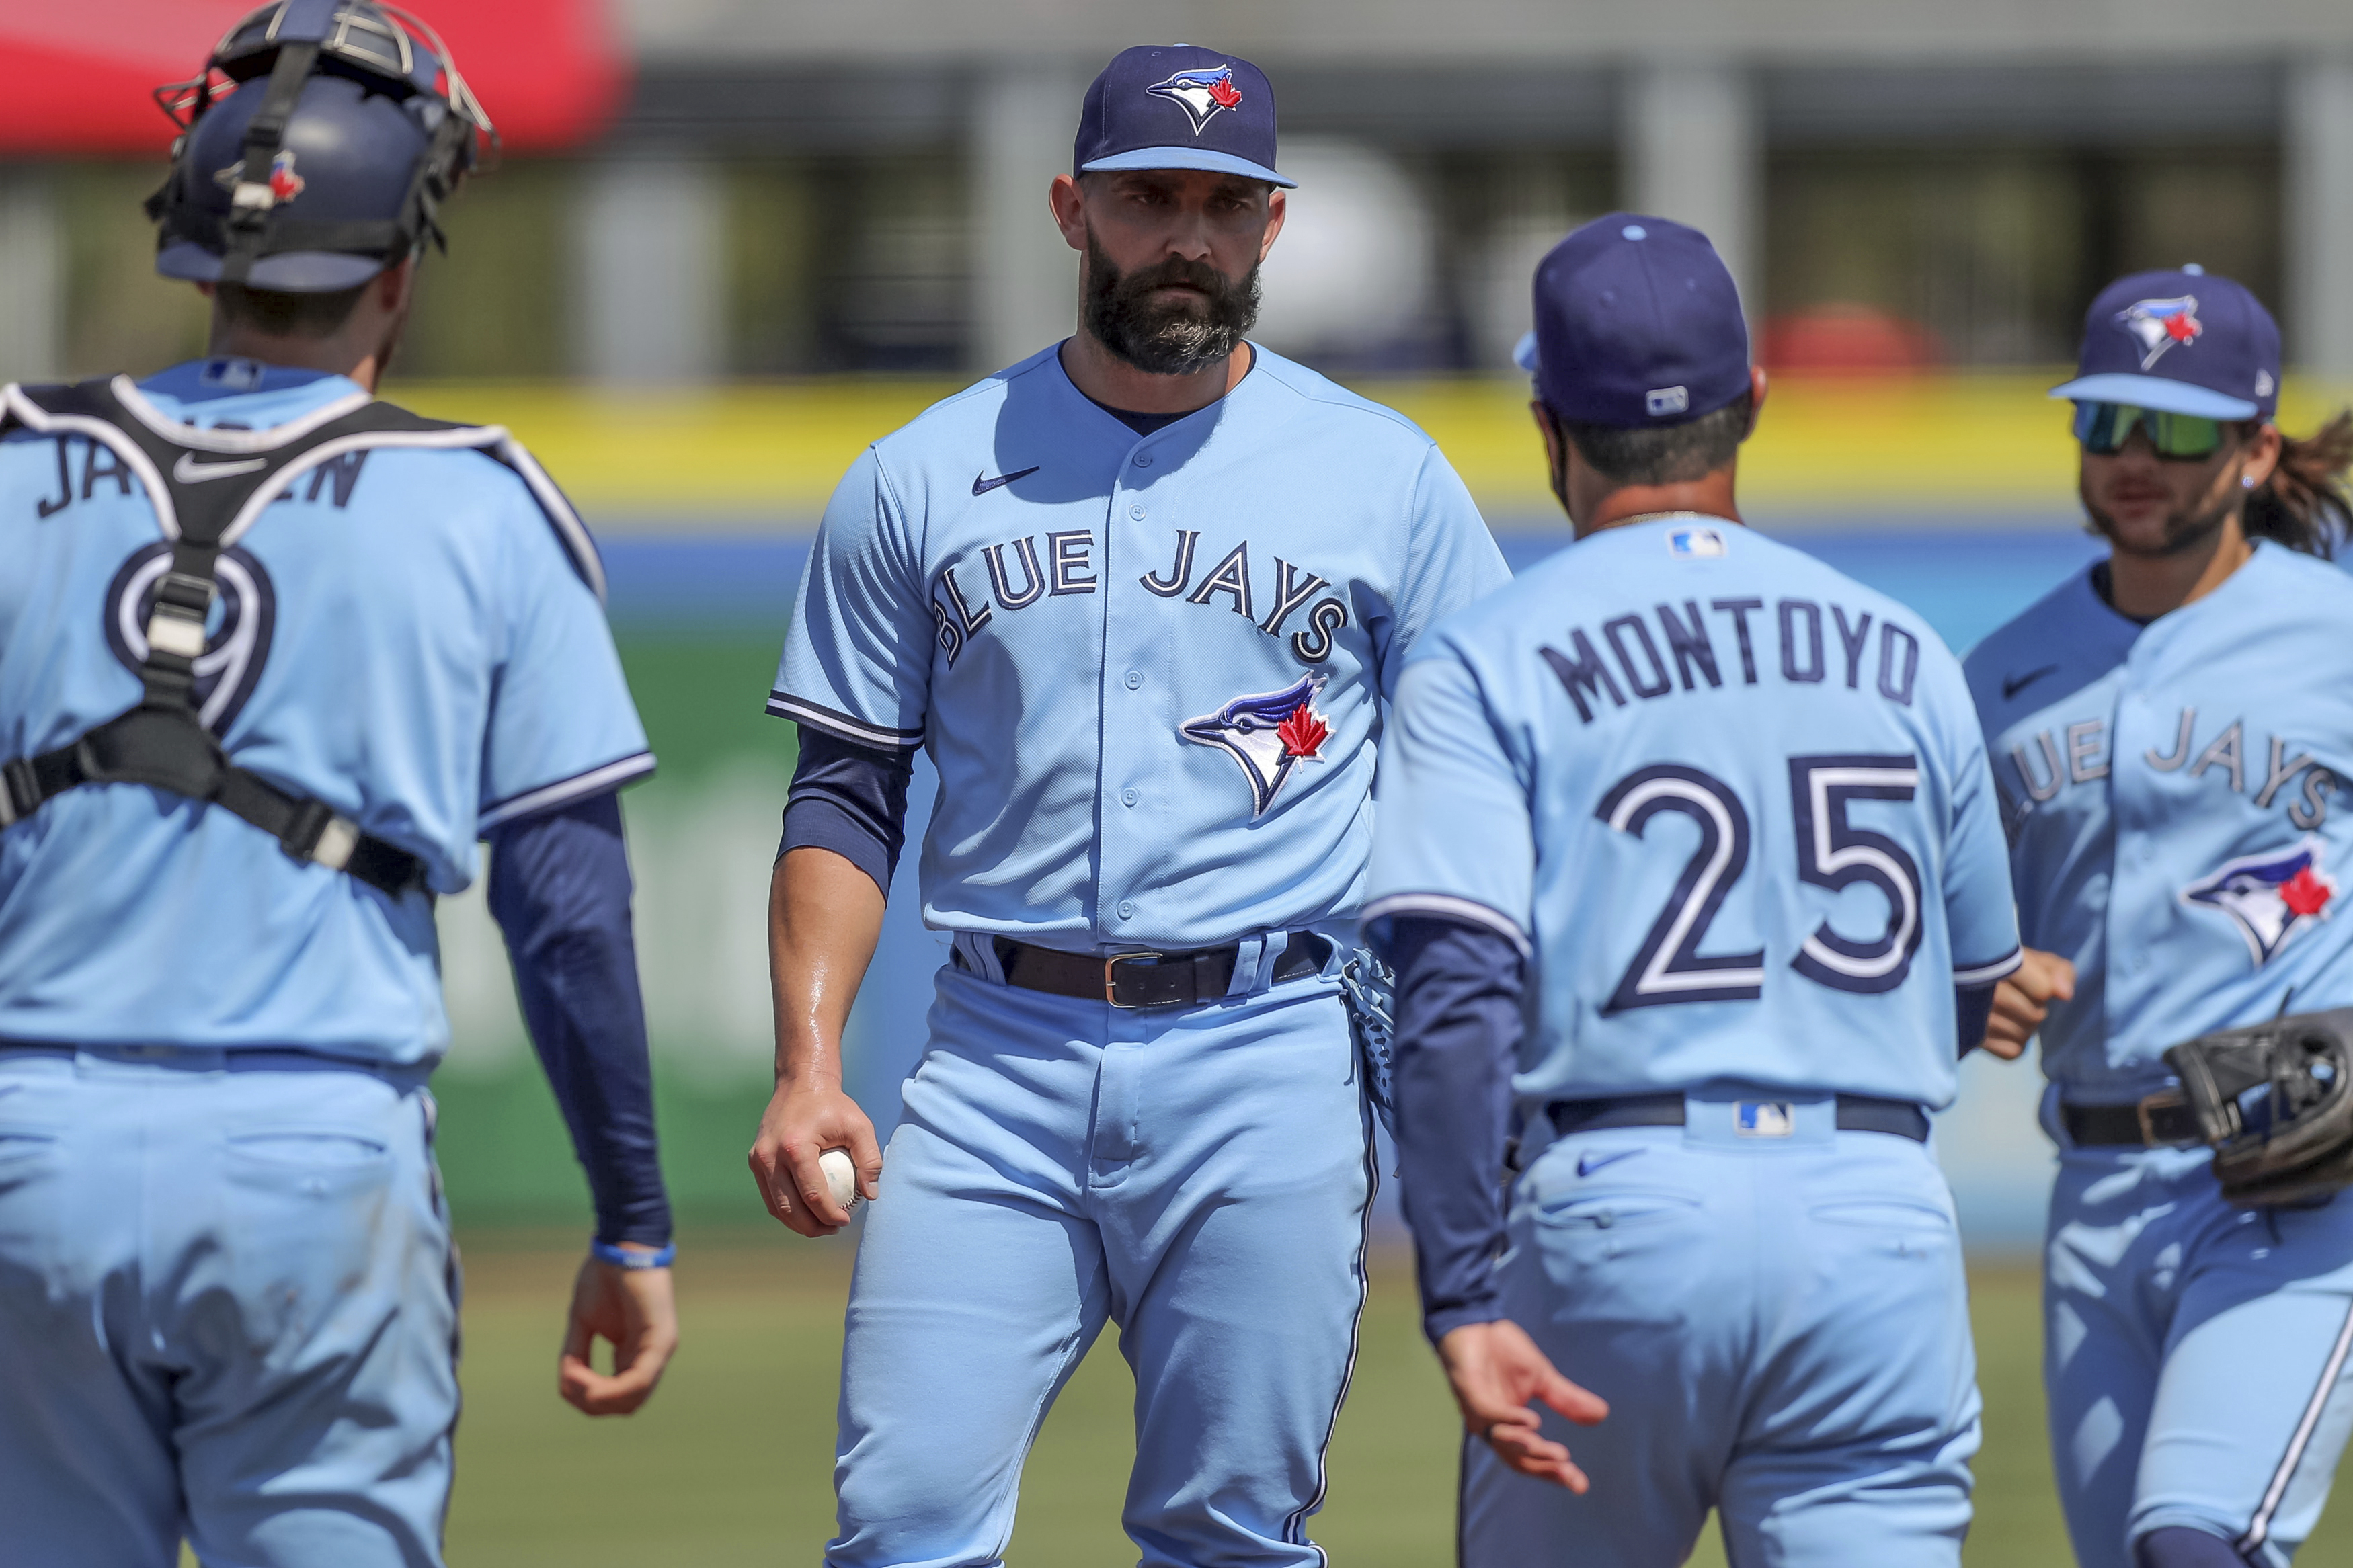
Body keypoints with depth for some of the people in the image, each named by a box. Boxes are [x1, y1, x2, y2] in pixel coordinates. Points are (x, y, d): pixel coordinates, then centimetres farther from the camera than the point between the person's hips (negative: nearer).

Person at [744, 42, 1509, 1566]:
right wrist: (808, 1068, -1)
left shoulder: (1387, 480, 6)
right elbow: (847, 796, 11)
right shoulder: (922, 480, 9)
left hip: (1270, 1066, -1)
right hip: (999, 1062, 1)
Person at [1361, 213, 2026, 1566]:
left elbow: (1457, 1000, -12)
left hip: (1620, 1214, -2)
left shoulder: (1487, 667, 1)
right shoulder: (1905, 657, 12)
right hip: (1879, 1216, 2)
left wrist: (1465, 1306, -16)